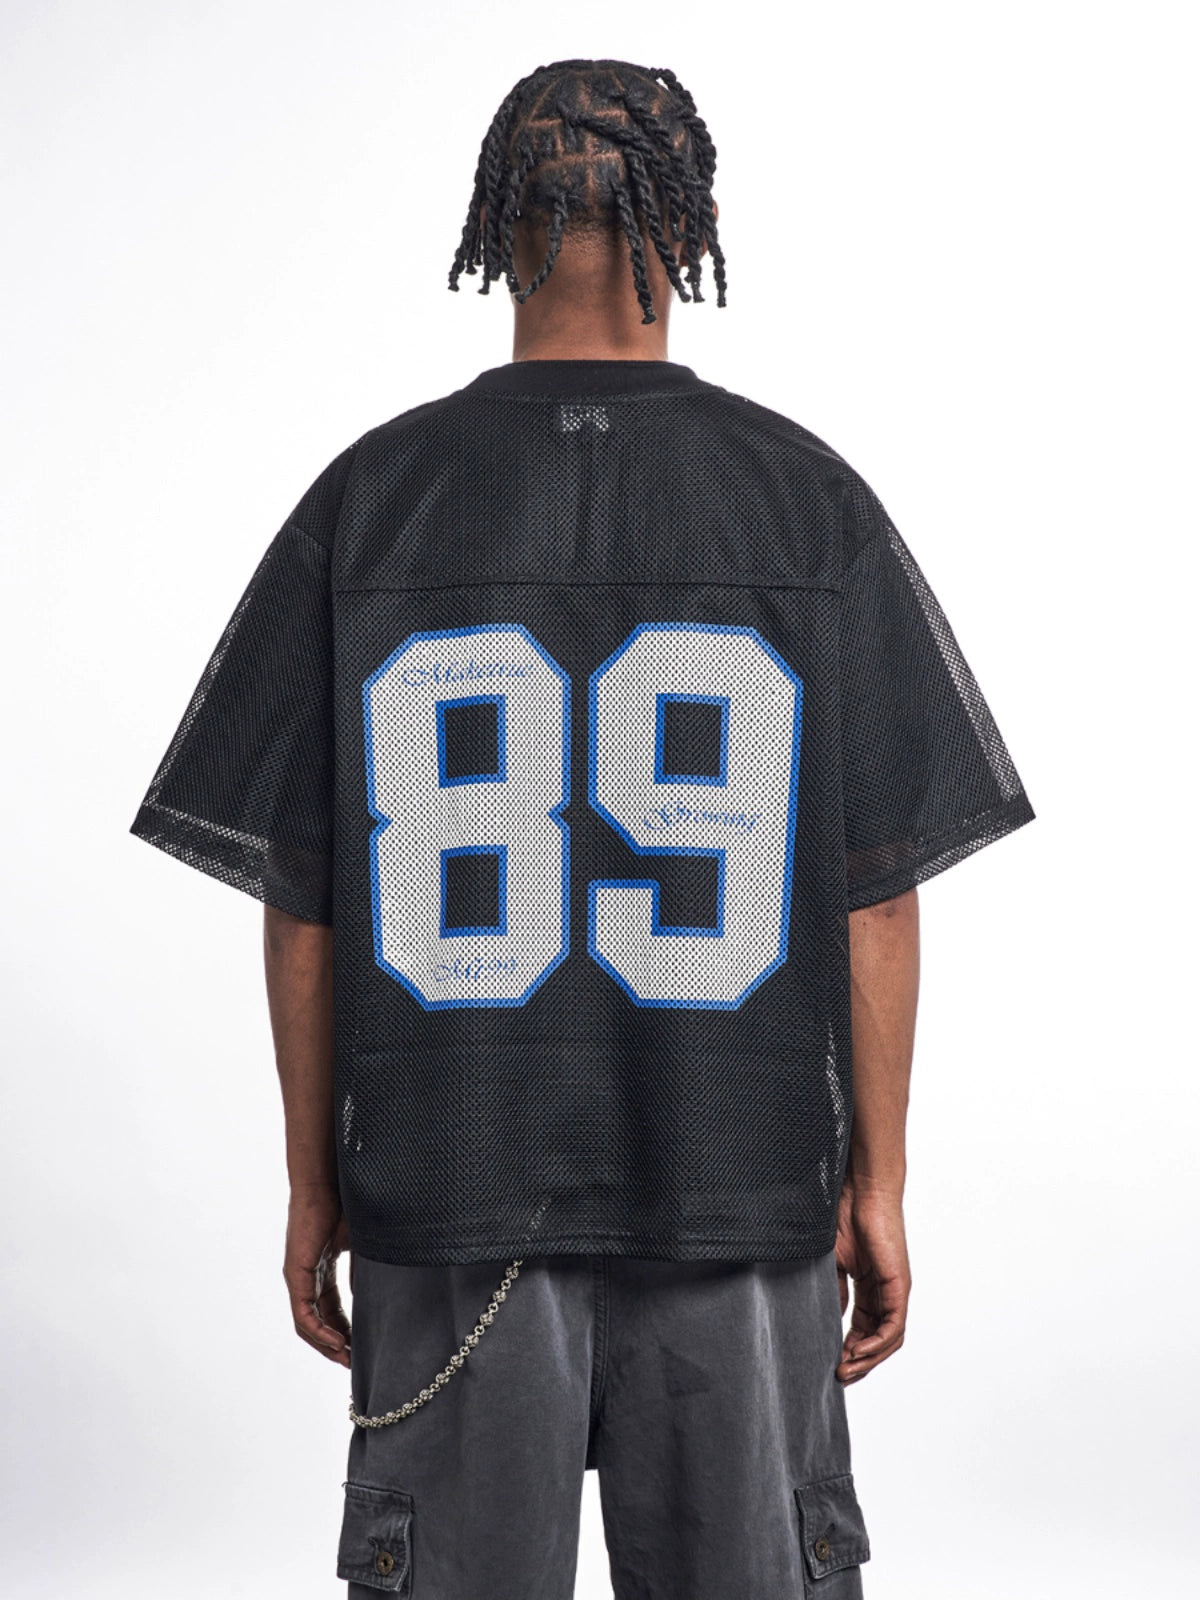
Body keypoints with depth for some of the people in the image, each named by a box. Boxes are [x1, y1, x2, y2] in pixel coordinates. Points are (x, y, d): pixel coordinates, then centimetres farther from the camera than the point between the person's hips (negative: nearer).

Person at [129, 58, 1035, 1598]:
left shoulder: (370, 496, -6)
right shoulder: (809, 498, -6)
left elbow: (303, 899, -4)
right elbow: (874, 892, -6)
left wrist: (313, 1182, 6)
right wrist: (876, 1183, 4)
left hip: (447, 1188, 1)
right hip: (739, 1190, 0)